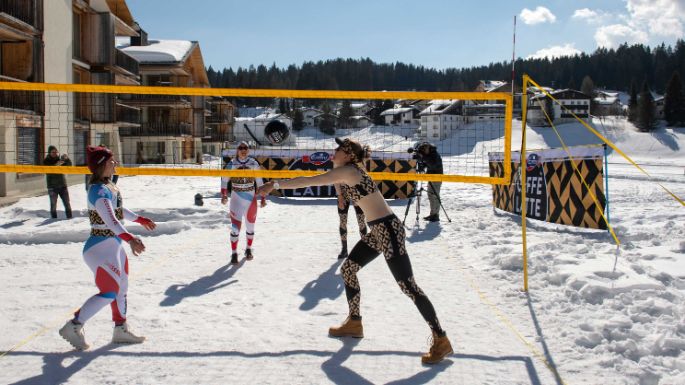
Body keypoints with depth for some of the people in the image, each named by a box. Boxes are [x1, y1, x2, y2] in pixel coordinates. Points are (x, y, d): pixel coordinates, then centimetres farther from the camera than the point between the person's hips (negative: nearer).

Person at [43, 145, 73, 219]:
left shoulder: (60, 159, 6)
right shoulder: (46, 161, -2)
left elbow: (69, 165, -1)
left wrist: (67, 159, -21)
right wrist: (56, 165, -33)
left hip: (62, 185, 3)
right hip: (52, 186, -2)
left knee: (67, 202, 4)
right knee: (53, 204, -1)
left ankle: (69, 216, 12)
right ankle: (54, 218, 7)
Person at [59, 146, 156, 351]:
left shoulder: (108, 186, 9)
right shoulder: (99, 190, -21)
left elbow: (118, 209, 27)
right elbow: (110, 219, -36)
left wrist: (140, 220, 39)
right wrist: (130, 239, -50)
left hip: (114, 245, 10)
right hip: (101, 247, -10)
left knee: (122, 286, 17)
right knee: (110, 291, -9)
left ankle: (121, 329, 30)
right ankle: (74, 327, 1)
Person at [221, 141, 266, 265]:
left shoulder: (254, 164, -1)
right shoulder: (231, 164, -5)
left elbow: (259, 181, 6)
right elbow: (224, 180, 1)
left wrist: (263, 198, 5)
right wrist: (223, 195, -10)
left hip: (251, 199, 2)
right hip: (236, 199, -2)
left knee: (250, 226, 12)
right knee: (235, 226, -7)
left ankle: (249, 250, 31)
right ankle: (234, 253, 4)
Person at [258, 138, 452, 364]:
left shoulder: (346, 171, -14)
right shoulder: (349, 172, 14)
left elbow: (309, 181, -15)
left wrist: (275, 184, -10)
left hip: (388, 230, -10)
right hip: (378, 231, 10)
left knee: (408, 286, -9)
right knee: (348, 269, 17)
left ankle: (441, 340, -3)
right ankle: (354, 323, 31)